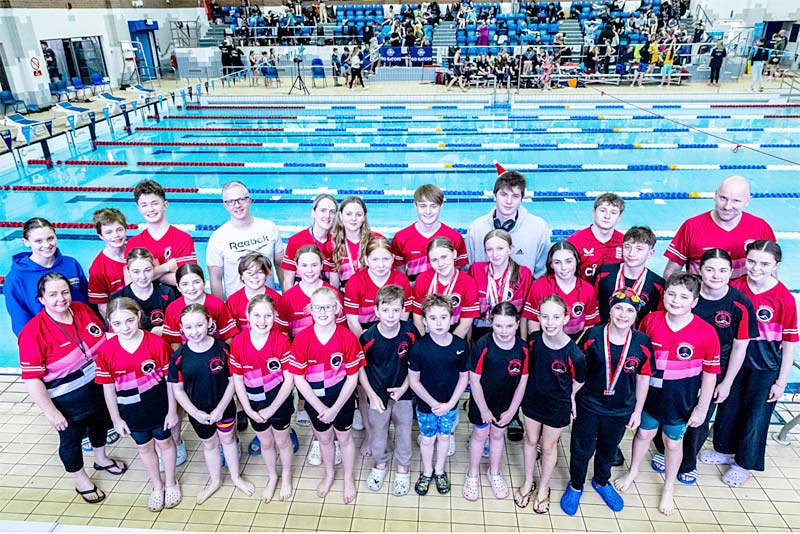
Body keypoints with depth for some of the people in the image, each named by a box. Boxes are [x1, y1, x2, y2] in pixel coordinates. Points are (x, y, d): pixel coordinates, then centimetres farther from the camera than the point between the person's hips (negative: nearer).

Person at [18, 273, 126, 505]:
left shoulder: (82, 309, -9)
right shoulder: (33, 332, -25)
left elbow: (104, 338, 7)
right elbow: (31, 378, -23)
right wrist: (50, 412, -22)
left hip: (98, 386, 6)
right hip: (67, 399, -6)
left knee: (100, 424, 27)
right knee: (71, 438, 15)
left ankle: (101, 459, 56)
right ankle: (80, 480, 41)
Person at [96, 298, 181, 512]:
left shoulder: (157, 343, -22)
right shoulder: (106, 350, -16)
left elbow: (170, 378, -12)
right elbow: (108, 387, -5)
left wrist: (172, 410, -7)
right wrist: (116, 418, 0)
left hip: (158, 405, -2)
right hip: (130, 410, 2)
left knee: (164, 442, 20)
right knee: (144, 447, 22)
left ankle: (171, 484, 44)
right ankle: (157, 487, 45)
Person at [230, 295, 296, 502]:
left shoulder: (282, 341, -22)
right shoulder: (237, 343, -16)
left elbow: (289, 379, -18)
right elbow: (237, 379, -7)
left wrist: (271, 409, -16)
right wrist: (248, 409, -9)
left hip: (279, 400, -2)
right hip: (254, 403, 2)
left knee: (282, 440, 19)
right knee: (265, 442, 23)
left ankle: (286, 477, 45)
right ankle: (272, 477, 48)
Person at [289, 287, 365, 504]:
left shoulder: (348, 338, -21)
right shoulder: (301, 339, -19)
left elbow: (352, 377, -14)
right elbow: (299, 379, -13)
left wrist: (335, 409, -15)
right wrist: (321, 408, -15)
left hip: (342, 398, -1)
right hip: (315, 399, 2)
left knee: (344, 437, 19)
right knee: (324, 438, 23)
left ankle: (348, 478, 44)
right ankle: (329, 474, 50)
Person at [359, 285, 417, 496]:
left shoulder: (410, 331, -18)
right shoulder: (368, 337, -21)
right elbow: (360, 368, -8)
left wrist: (405, 386, -10)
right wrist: (372, 395, -11)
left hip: (402, 393, 1)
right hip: (378, 395, -1)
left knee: (404, 433, 17)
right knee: (377, 433, 18)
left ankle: (403, 468, 43)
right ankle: (380, 463, 47)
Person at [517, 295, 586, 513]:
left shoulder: (574, 354, -30)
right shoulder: (533, 340, -21)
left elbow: (579, 381, -9)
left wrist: (569, 397, 5)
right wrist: (537, 386, 6)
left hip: (558, 406, -2)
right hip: (532, 399, 3)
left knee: (548, 447, 18)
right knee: (531, 440, 21)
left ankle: (543, 488, 43)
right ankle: (528, 482, 44)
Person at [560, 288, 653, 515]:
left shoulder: (642, 342, -13)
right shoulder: (593, 335, -18)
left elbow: (643, 377, -2)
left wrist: (638, 410, 3)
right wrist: (571, 398, -4)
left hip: (621, 410, 2)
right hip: (588, 405, -2)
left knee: (609, 449, 24)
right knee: (582, 449, 13)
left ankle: (601, 482, 51)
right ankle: (575, 486, 39)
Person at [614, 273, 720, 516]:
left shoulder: (706, 333, -20)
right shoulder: (651, 320, -14)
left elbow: (710, 373, -11)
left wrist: (701, 408, -6)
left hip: (681, 400, -2)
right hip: (650, 391, 2)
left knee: (673, 442, 18)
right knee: (644, 433, 22)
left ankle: (669, 489, 41)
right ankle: (633, 472, 47)